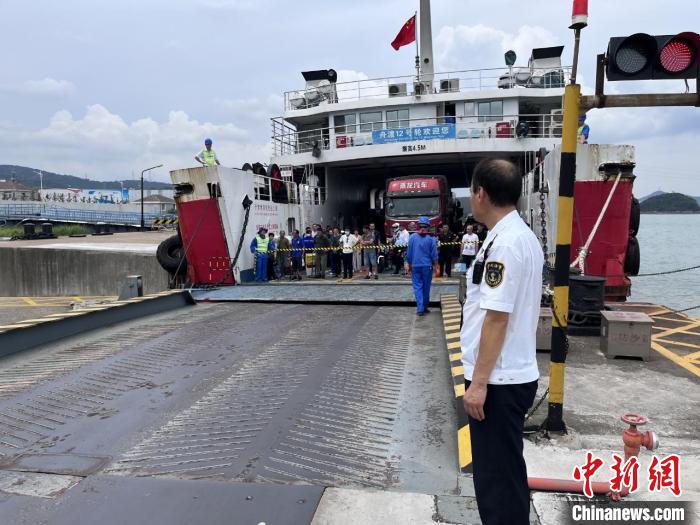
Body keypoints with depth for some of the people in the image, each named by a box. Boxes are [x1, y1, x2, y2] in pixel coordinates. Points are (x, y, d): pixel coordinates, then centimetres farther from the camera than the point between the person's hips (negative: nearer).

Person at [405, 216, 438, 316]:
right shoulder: (431, 239, -6)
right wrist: (435, 264, 12)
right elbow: (434, 255, -3)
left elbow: (409, 253, 3)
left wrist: (409, 265, 14)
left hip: (415, 266, 0)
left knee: (417, 287, 2)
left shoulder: (412, 237, -2)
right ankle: (425, 307, 20)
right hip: (427, 266, 0)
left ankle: (420, 308, -8)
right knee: (426, 287, 10)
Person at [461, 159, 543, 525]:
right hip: (512, 374, 10)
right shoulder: (523, 236, 11)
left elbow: (496, 317, -23)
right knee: (504, 470, 22)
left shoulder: (504, 243, -20)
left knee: (497, 474, 4)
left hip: (498, 380, -10)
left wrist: (479, 382, -19)